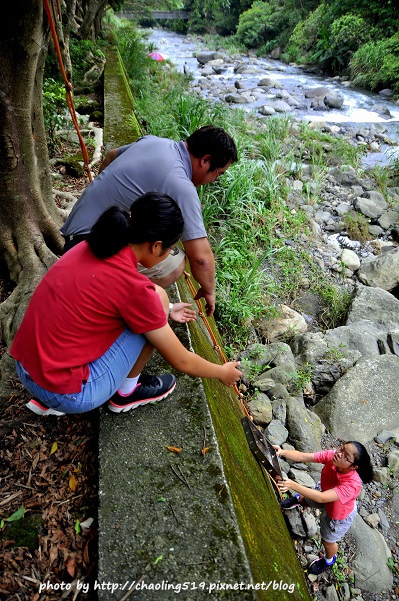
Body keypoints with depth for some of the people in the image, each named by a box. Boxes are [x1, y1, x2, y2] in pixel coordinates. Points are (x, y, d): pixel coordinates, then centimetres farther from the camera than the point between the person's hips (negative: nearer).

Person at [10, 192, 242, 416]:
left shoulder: (91, 248, 0)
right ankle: (127, 392, 14)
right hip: (69, 395, -7)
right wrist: (223, 372, 11)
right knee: (158, 297, -7)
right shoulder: (134, 286, -20)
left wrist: (166, 311, 34)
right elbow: (182, 361, -7)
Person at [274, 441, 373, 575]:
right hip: (324, 489, 4)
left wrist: (293, 486, -61)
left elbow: (321, 498, -52)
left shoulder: (352, 484, -46)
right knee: (305, 500, 34)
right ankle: (298, 499, 72)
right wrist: (282, 452, -55)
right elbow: (303, 457, -38)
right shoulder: (331, 455, -35)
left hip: (339, 514, -4)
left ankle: (329, 560, 59)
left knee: (328, 541, 24)